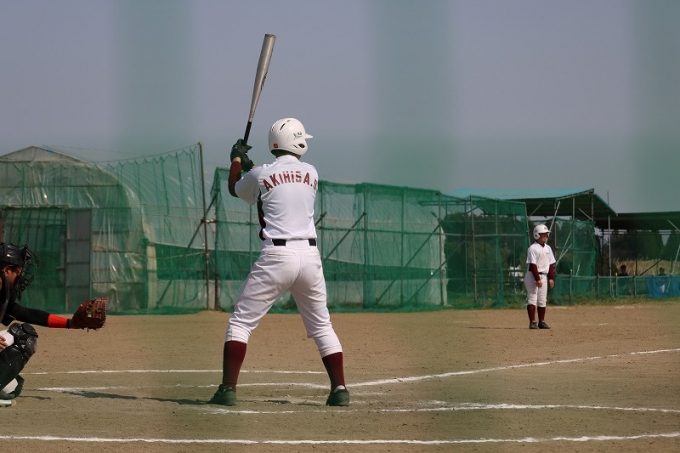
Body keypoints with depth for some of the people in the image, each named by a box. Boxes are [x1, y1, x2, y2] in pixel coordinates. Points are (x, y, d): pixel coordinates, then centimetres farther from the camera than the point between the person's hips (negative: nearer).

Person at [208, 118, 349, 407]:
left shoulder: (260, 175, -2)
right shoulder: (311, 174, 8)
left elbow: (235, 189, 19)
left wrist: (237, 160, 37)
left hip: (276, 256, -3)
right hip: (310, 256, 3)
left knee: (241, 321, 2)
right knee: (321, 325, 16)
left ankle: (228, 389, -8)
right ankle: (339, 389, 8)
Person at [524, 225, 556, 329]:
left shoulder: (548, 248, 11)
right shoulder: (533, 248, -12)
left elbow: (551, 264, 13)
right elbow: (533, 265, -17)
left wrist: (551, 278, 5)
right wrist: (537, 279, -20)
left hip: (544, 276, 7)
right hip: (532, 276, -7)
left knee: (542, 300, 8)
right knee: (532, 298, -8)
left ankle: (541, 322, 13)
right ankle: (532, 322, -9)